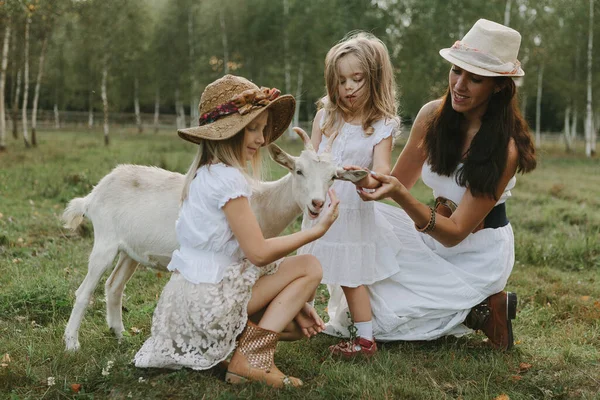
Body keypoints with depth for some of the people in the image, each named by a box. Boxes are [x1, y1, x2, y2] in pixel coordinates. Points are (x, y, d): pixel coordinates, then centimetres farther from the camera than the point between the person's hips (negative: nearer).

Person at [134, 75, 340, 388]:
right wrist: (318, 229, -8)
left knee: (296, 320, 18)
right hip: (212, 300, -9)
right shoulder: (227, 178, -17)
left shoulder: (206, 173, 12)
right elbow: (259, 252, -18)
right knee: (310, 268, -3)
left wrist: (293, 304, 8)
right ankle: (253, 357, -8)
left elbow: (244, 250, 11)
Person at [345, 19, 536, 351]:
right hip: (437, 230, 6)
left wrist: (400, 195, -40)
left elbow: (454, 233, -26)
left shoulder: (504, 148, -26)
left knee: (384, 318, -12)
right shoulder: (433, 116, -10)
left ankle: (483, 310, 4)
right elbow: (399, 181, -1)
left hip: (478, 257, -6)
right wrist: (370, 178, -24)